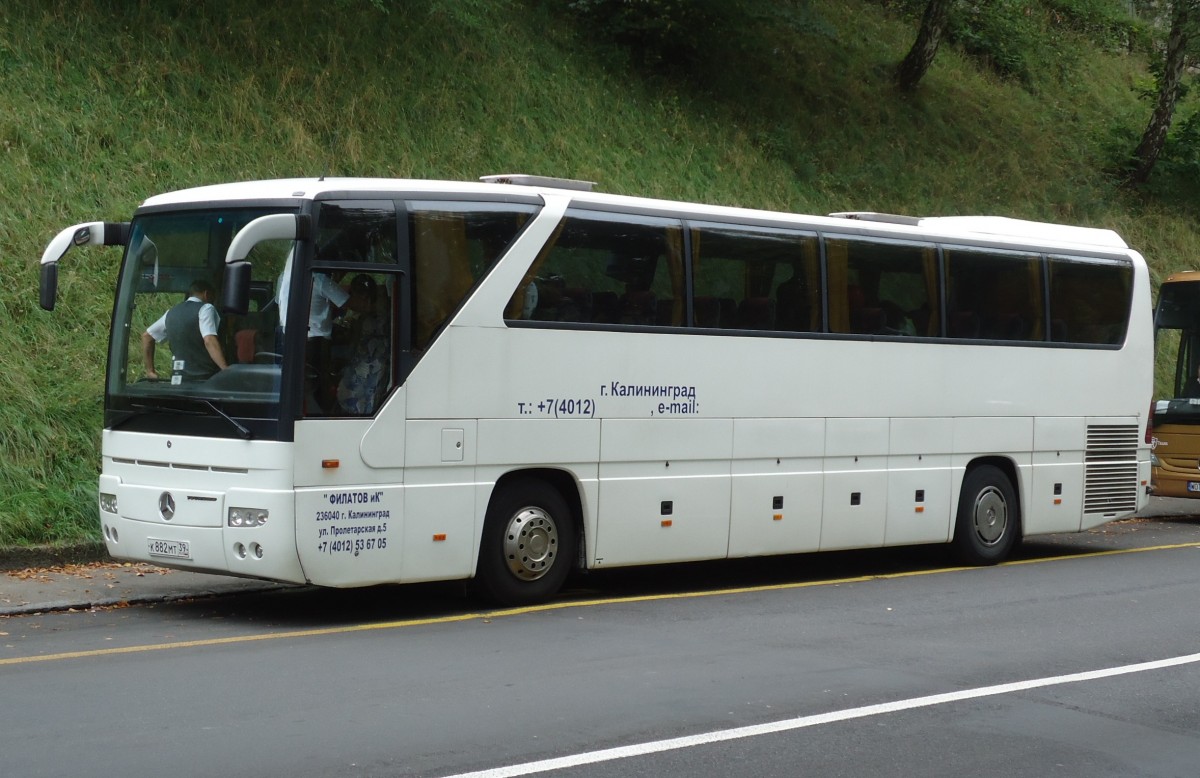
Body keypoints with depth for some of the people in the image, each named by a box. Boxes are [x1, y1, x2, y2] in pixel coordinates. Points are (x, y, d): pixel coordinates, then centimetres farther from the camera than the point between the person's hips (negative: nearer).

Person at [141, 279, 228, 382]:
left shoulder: (171, 313, 17)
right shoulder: (205, 308, -4)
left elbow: (146, 336, 25)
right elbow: (209, 341, -19)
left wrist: (150, 371, 28)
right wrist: (226, 371, -26)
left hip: (178, 379, 7)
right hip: (203, 378, -7)